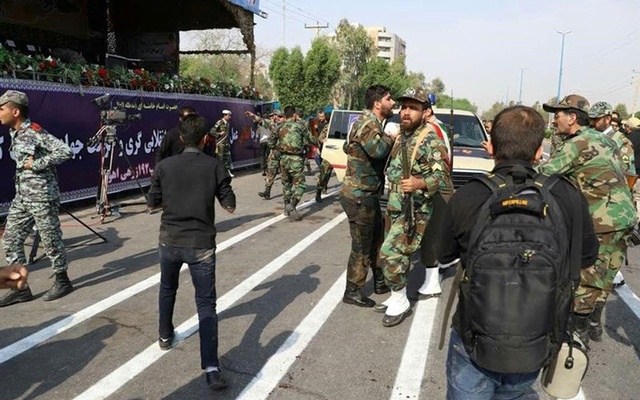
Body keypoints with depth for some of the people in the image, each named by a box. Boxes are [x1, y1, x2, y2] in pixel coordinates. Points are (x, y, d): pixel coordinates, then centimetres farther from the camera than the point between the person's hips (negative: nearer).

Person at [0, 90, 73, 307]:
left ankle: (62, 281, 19)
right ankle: (20, 287, 15)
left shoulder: (35, 132, -15)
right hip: (21, 196, 9)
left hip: (42, 195, -9)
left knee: (50, 239, 2)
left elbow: (65, 151, -24)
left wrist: (36, 164, -21)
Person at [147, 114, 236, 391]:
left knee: (167, 289, 28)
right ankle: (211, 367, -8)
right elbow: (230, 206, -3)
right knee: (206, 303, 1)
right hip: (201, 244, -2)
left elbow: (152, 205, 6)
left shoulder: (164, 166, -3)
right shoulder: (214, 166, -8)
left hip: (170, 241, 3)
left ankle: (165, 336, 46)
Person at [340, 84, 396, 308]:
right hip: (359, 197, -10)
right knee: (361, 247, 0)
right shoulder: (367, 123, -18)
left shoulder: (372, 123, 14)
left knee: (377, 239, 20)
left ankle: (380, 282, 34)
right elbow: (377, 150, -37)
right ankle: (352, 293, 13)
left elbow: (348, 147, 19)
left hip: (368, 195, 10)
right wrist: (391, 137, -14)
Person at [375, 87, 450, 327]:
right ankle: (396, 298, 28)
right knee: (397, 255, 14)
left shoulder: (430, 141, -14)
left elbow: (443, 177, -20)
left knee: (390, 254, -12)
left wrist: (420, 184, -35)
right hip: (394, 208, 8)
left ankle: (400, 302, 6)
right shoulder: (401, 137, 12)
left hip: (414, 211, -8)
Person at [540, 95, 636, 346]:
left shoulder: (578, 143, -13)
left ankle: (580, 334, 11)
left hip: (603, 221, -9)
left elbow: (543, 174, -18)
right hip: (624, 217, 9)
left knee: (585, 279, 1)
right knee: (601, 278, 19)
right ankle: (594, 325, 31)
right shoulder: (603, 139, 15)